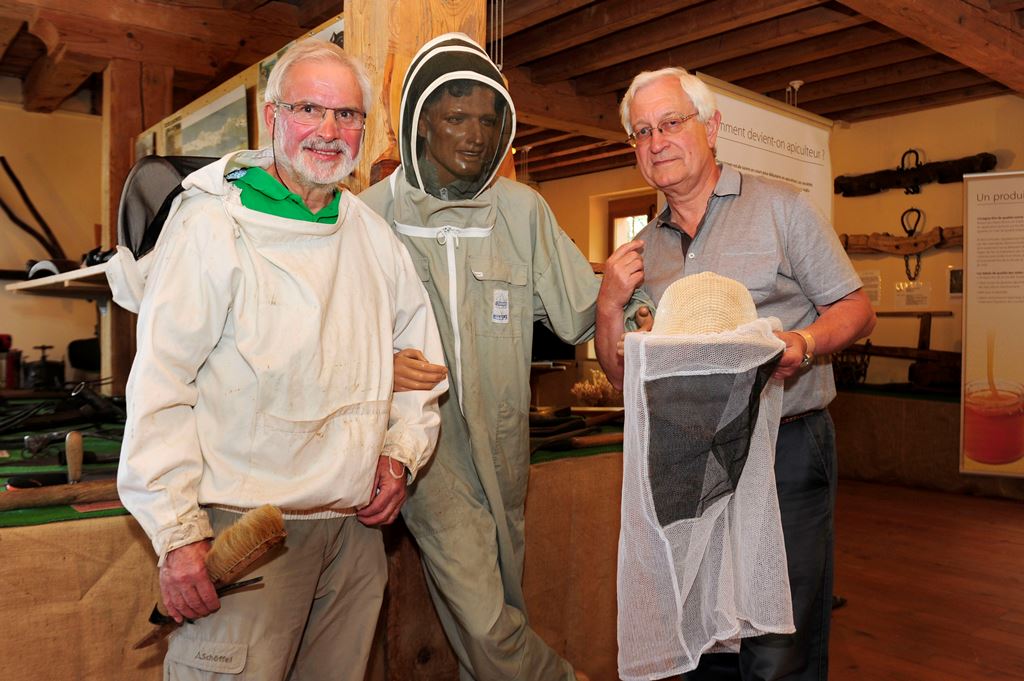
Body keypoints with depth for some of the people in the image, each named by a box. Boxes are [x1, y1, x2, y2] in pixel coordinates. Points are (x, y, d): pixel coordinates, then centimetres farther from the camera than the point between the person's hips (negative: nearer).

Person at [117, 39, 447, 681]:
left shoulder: (375, 233, 9)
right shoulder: (213, 223, -9)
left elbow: (419, 351, 19)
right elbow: (161, 386, -13)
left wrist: (401, 452, 6)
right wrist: (179, 533, -15)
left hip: (357, 526, 6)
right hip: (247, 529, -5)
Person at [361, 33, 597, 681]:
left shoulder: (522, 209, 3)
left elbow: (578, 314, 0)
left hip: (503, 439, 3)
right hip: (426, 438, -3)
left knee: (503, 600, 18)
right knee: (483, 621, -8)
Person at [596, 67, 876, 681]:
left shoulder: (781, 207, 0)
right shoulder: (644, 248, 11)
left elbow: (856, 309, -2)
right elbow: (621, 375, 11)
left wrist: (804, 343, -23)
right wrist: (610, 305, -7)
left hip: (783, 451, -4)